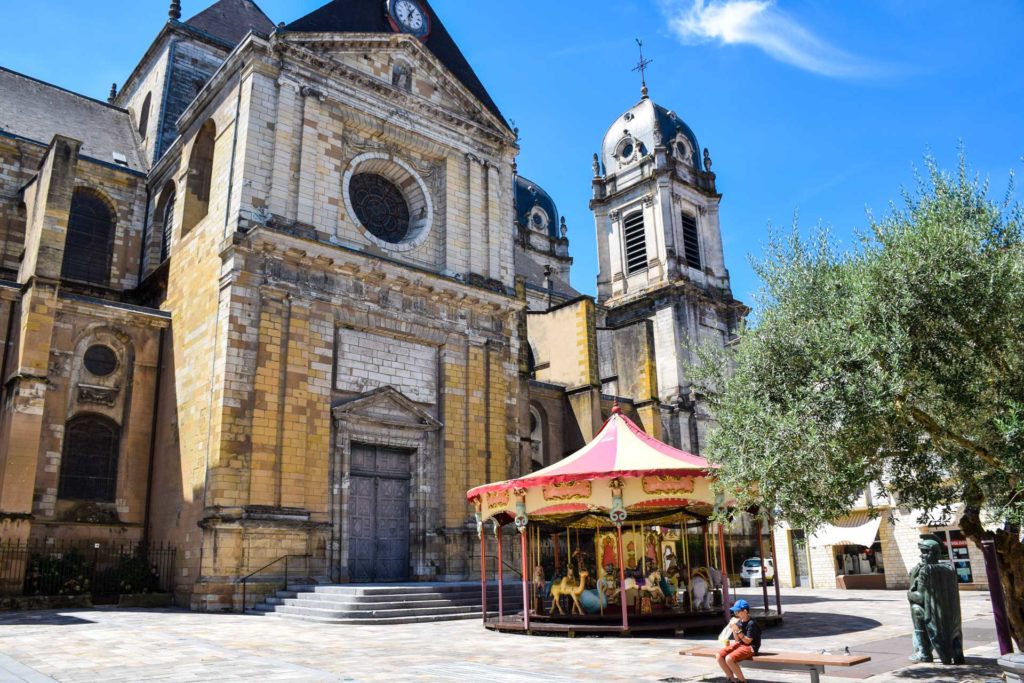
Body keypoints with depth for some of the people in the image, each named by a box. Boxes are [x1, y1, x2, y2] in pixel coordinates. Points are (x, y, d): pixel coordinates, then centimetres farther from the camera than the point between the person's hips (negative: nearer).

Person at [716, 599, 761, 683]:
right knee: (719, 655, -11)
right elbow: (737, 640, 10)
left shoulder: (751, 623, -16)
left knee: (729, 659, -30)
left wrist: (738, 630, -22)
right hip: (739, 644, 8)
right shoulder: (739, 622, 7)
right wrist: (733, 628, -5)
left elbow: (747, 641, -16)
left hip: (750, 647, -8)